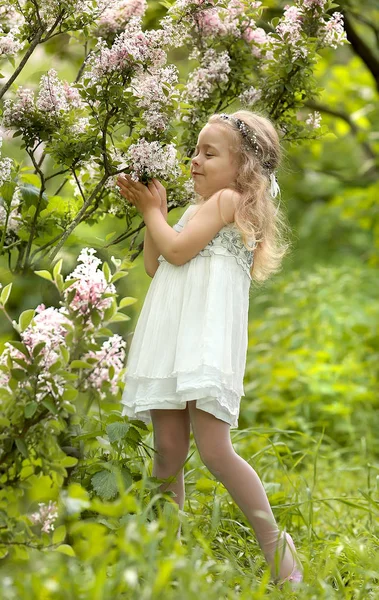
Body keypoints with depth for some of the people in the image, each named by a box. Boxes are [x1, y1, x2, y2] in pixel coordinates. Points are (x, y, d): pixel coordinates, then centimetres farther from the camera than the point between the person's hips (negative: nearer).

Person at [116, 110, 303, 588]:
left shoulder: (228, 199, -2)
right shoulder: (199, 208, 27)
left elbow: (177, 250, -10)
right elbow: (155, 265, 27)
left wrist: (152, 210, 6)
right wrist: (152, 210, 19)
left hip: (206, 337, -9)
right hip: (172, 339, 9)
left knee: (215, 452, -15)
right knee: (168, 450, 4)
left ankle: (275, 546, -4)